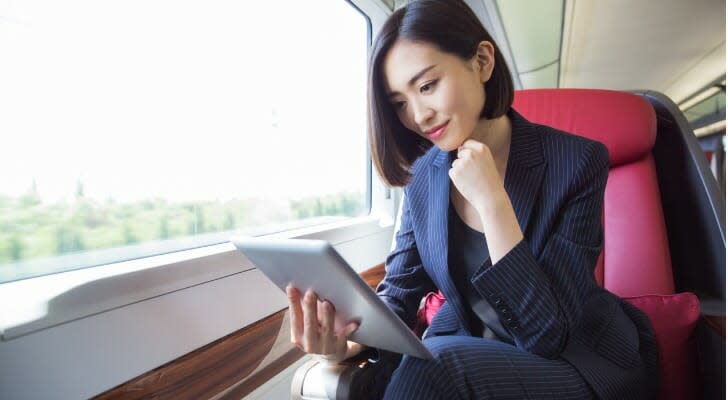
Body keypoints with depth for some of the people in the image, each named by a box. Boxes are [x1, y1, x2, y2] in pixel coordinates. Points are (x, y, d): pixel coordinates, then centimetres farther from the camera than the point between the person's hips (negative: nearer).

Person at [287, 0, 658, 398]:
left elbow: (547, 336, -22)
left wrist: (491, 201, -29)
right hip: (466, 350, 3)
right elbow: (399, 291, -3)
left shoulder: (577, 161, -19)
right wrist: (347, 341, -25)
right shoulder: (423, 175, -5)